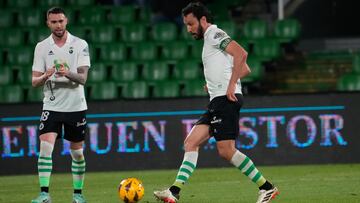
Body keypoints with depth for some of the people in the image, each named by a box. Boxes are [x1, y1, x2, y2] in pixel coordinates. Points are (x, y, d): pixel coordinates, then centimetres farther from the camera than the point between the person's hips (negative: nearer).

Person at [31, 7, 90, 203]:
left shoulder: (80, 45, -3)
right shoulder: (42, 47, 1)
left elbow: (82, 78, -10)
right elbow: (34, 81, -1)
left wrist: (68, 73, -31)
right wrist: (45, 76, -23)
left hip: (76, 106, 0)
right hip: (52, 106, 0)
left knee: (77, 152, 8)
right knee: (45, 147, -16)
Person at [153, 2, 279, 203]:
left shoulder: (215, 34, -3)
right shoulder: (211, 39, 26)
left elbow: (241, 53, -20)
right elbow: (245, 69, 28)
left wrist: (231, 85, -20)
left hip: (226, 99, -10)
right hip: (217, 102, 10)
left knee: (226, 151, -13)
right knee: (191, 142, 2)